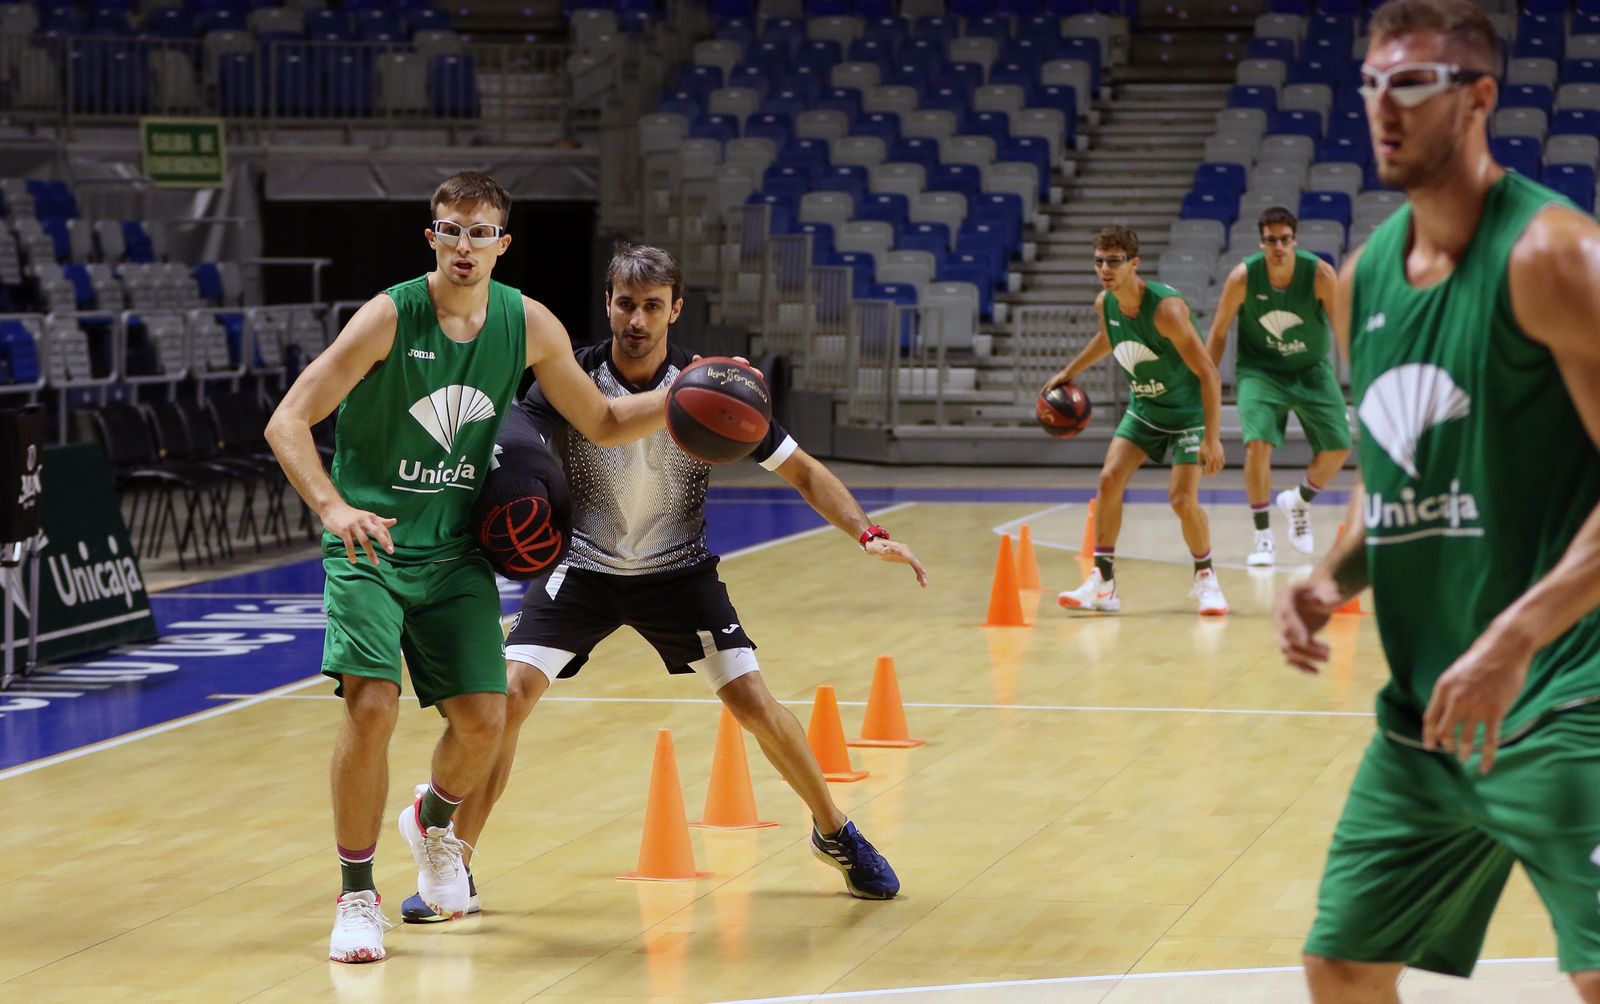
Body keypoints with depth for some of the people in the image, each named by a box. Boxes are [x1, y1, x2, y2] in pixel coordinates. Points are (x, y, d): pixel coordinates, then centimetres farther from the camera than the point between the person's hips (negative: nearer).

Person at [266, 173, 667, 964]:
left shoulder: (529, 327, -3)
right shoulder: (390, 317, -17)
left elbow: (602, 424, 9)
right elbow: (287, 423, -20)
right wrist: (333, 507, -36)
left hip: (455, 550, 4)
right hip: (371, 544, -4)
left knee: (483, 720, -1)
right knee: (371, 706, -19)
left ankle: (434, 819, 35)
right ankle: (358, 898, -2)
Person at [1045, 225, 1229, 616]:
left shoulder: (1165, 308, -30)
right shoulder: (1104, 303, -9)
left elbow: (1208, 373, -29)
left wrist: (1211, 438, -33)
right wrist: (1070, 372, 26)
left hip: (1188, 412, -6)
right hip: (1143, 409, 6)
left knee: (1182, 499, -15)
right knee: (1109, 479, -8)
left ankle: (1206, 577, 10)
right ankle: (1102, 583, 0)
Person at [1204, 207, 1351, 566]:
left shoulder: (1319, 274, -19)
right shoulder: (1243, 277, -19)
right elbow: (1218, 334, -7)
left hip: (1312, 370, 2)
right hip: (1261, 371, -1)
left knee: (1338, 448, -5)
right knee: (1258, 443, -21)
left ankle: (1299, 502, 27)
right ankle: (1263, 537, -6)